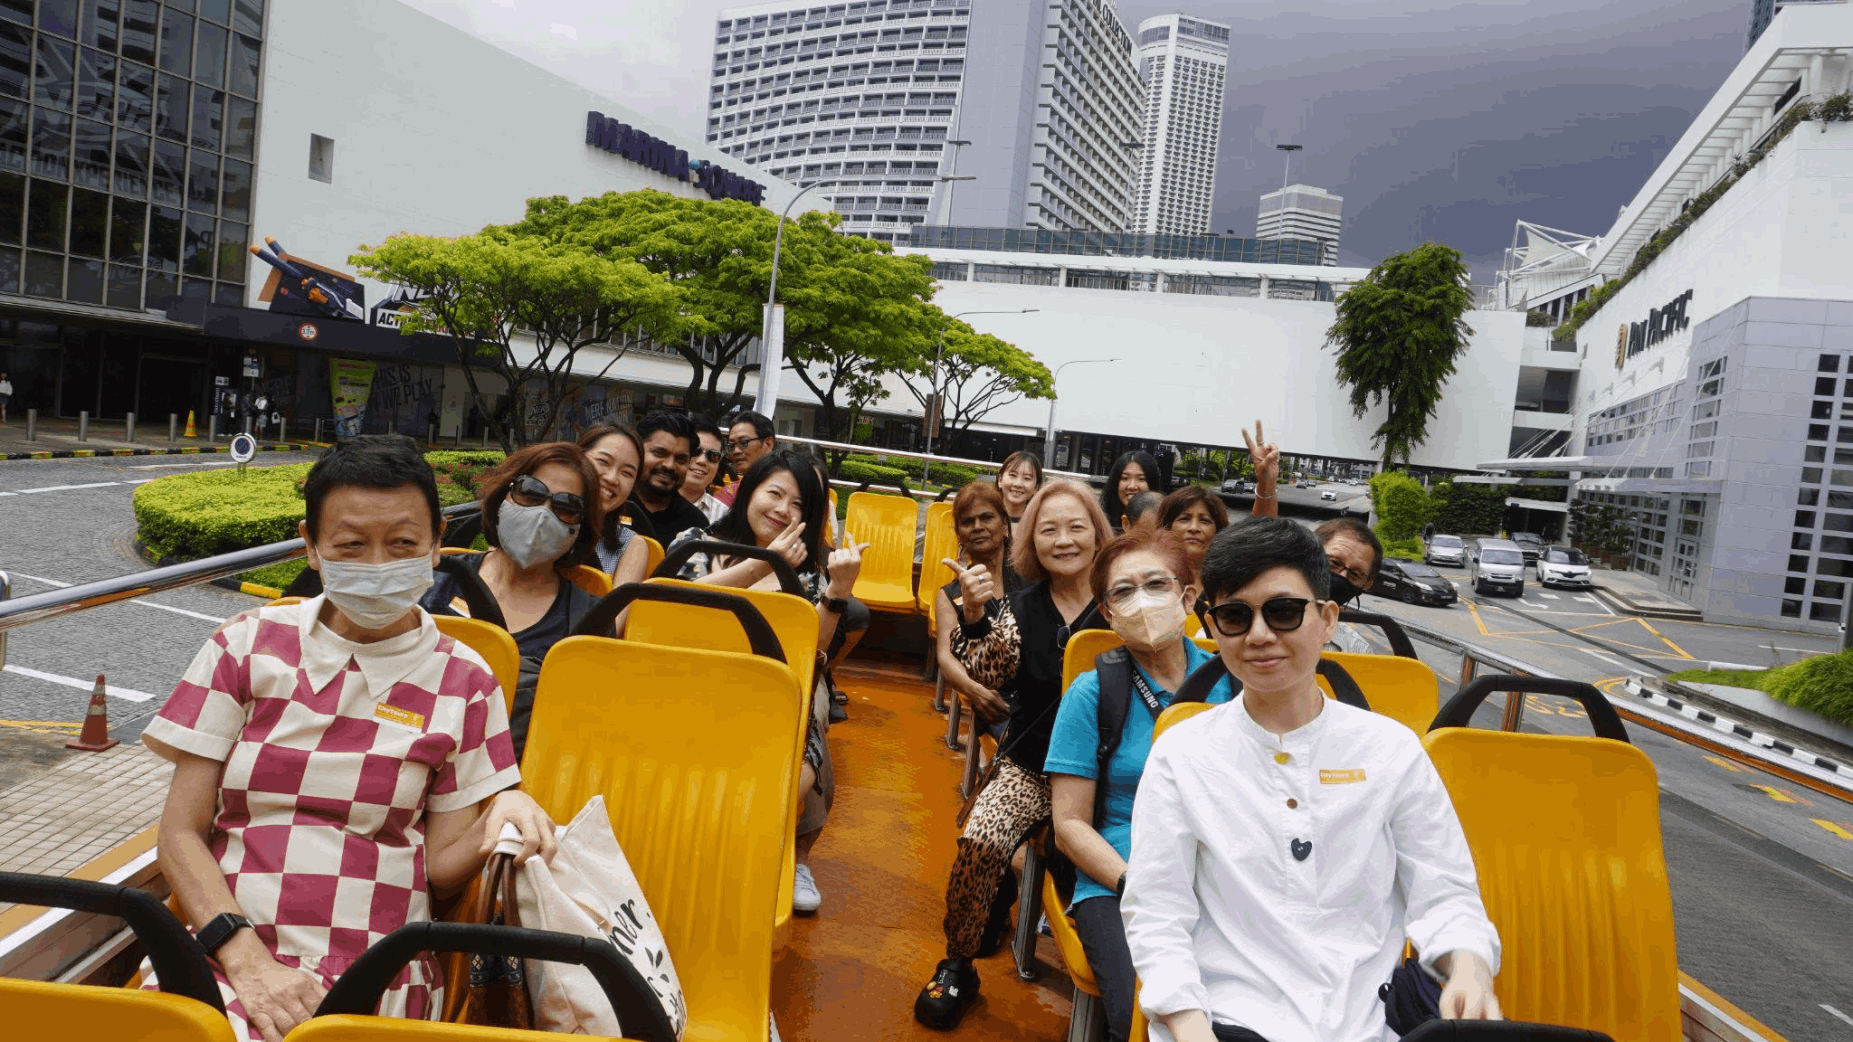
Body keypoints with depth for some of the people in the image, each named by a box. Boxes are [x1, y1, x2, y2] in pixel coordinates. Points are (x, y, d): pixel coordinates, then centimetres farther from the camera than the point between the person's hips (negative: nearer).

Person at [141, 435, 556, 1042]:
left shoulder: (463, 683, 4)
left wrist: (502, 813, -16)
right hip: (223, 951, 1)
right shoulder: (249, 645, 6)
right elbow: (181, 833, 4)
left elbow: (440, 865, 6)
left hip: (375, 971, 0)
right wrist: (247, 961, -11)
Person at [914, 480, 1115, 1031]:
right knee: (979, 841, -24)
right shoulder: (1019, 608, 4)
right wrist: (973, 616, -23)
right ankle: (956, 967, 0)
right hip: (1029, 768, 2)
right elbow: (986, 678, -7)